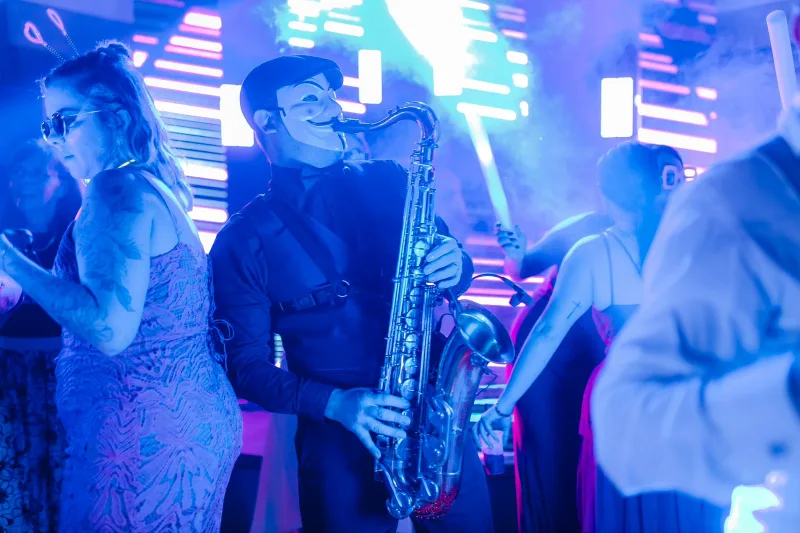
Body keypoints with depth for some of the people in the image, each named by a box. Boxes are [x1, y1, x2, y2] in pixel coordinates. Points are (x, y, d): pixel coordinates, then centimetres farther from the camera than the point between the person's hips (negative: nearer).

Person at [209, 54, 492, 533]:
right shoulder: (244, 242, -1)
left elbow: (451, 261, 15)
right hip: (337, 437, -2)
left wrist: (456, 267, -10)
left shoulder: (386, 183, 7)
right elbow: (247, 367, -2)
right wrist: (332, 403, -18)